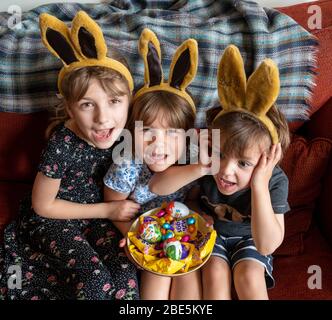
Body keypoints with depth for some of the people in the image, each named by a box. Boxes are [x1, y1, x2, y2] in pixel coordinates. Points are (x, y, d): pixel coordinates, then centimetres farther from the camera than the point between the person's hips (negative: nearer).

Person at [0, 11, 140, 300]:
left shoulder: (123, 132, -16)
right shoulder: (62, 146, -28)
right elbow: (43, 205, -14)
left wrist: (116, 209, -16)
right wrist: (107, 210, -15)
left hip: (95, 214, 4)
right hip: (52, 219, -3)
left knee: (125, 267, -19)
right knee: (97, 280, -22)